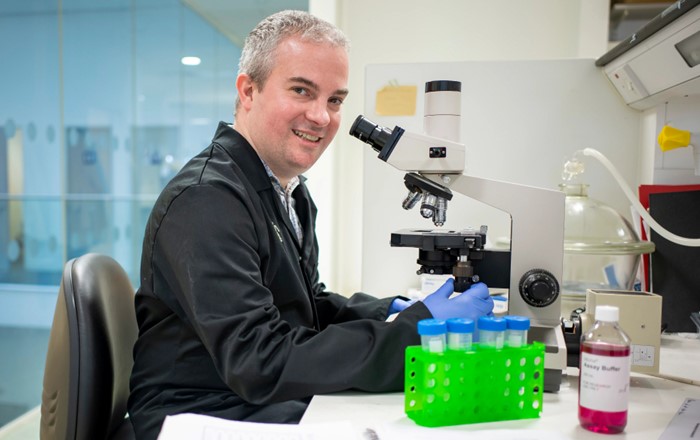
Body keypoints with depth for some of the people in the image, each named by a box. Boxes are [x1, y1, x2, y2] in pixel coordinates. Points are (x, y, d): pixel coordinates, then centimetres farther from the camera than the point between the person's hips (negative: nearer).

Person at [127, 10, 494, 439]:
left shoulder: (291, 190, 6)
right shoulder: (206, 198, -21)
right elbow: (261, 365, -26)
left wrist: (394, 311, -4)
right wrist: (417, 329, -25)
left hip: (280, 402, 8)